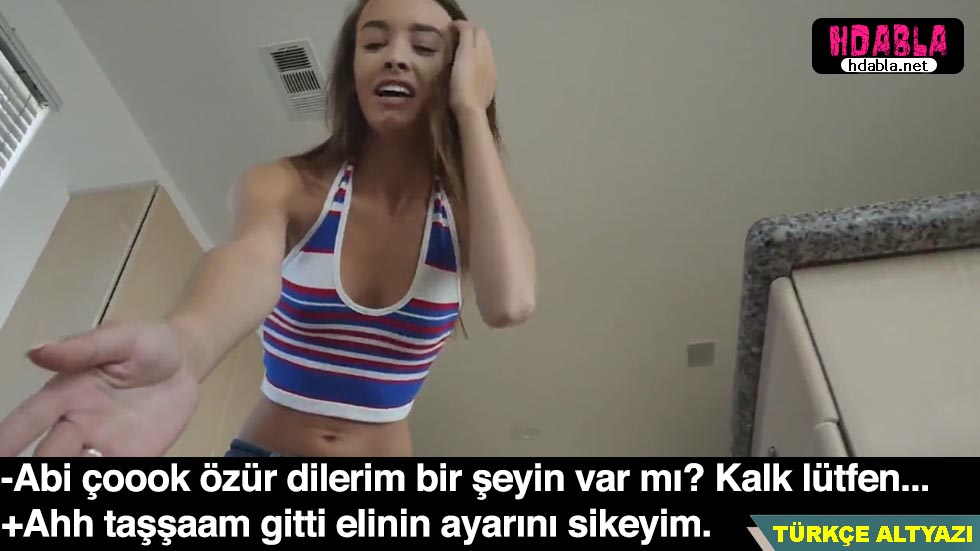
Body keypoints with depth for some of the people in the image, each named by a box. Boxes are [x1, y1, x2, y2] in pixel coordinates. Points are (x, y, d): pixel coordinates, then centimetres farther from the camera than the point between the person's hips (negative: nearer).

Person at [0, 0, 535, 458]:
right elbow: (250, 260, -29)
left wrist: (471, 110, -21)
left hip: (384, 462, 1)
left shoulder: (466, 208, -6)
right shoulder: (285, 184, -7)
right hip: (261, 448, 0)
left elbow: (508, 303, -27)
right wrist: (182, 343, -51)